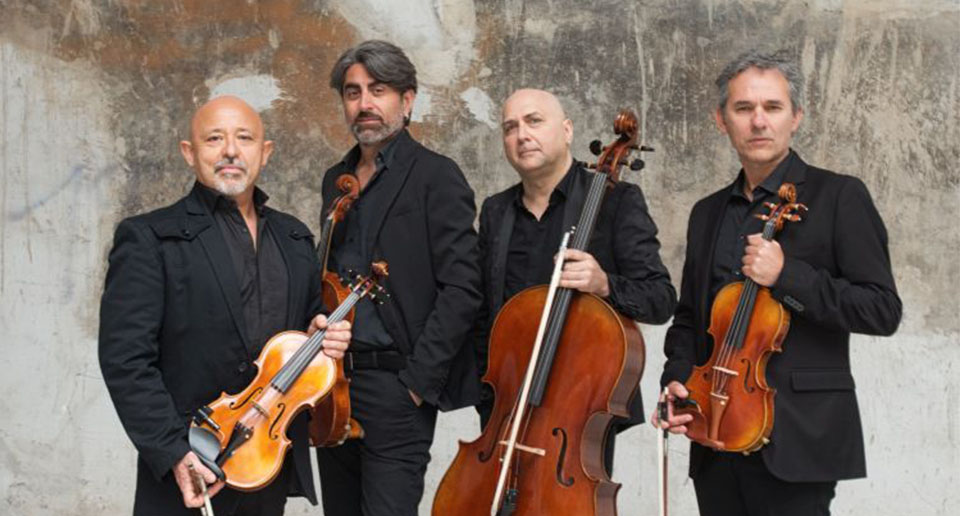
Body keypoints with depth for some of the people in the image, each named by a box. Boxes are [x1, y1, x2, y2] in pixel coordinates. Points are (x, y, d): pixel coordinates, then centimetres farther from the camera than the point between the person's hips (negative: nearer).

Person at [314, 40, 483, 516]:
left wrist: (418, 380, -16)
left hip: (396, 385, -7)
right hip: (331, 383, 7)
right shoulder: (336, 180, 15)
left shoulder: (436, 176, -6)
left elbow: (460, 288, -13)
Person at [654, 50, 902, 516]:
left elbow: (883, 311, -9)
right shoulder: (707, 213, 15)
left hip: (795, 440, -5)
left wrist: (787, 277, -18)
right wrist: (676, 379, 3)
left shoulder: (838, 197, -2)